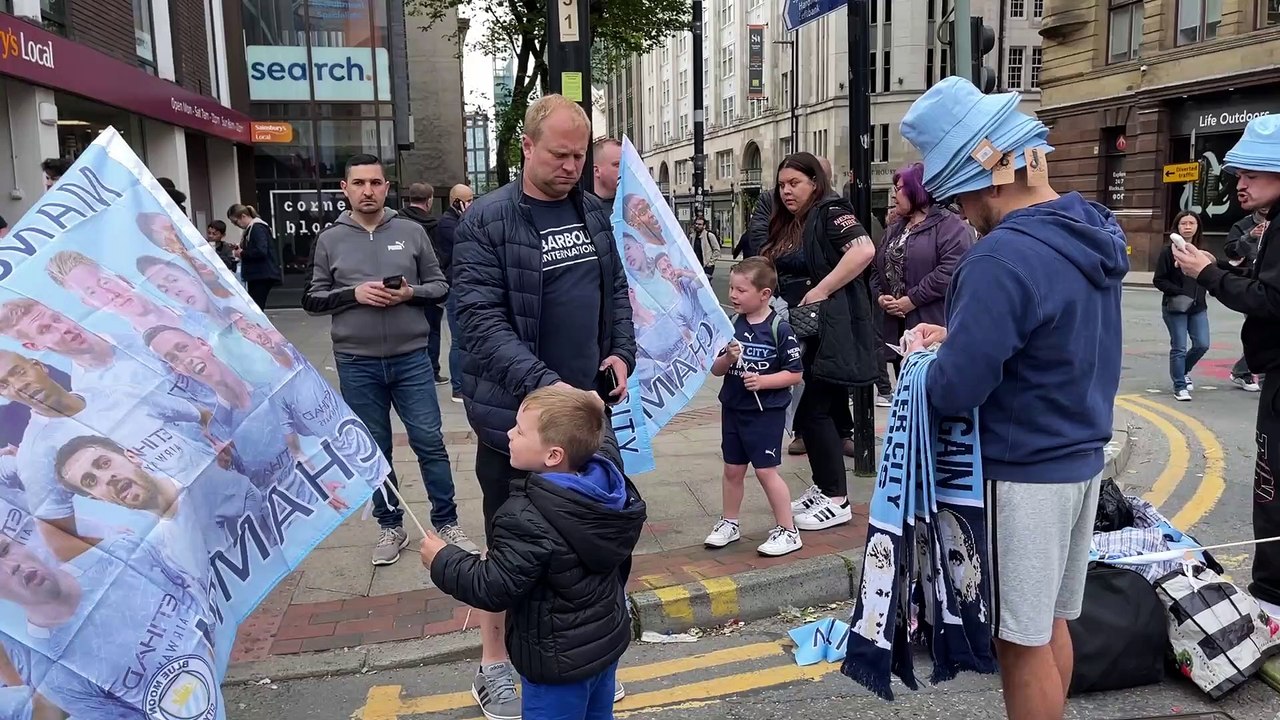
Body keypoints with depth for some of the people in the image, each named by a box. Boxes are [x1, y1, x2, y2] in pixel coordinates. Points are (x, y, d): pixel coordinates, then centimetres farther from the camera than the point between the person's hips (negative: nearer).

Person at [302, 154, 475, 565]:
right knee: (374, 449, 11)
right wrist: (353, 293, -13)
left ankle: (446, 523, 19)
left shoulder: (412, 232, 2)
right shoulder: (330, 239, 3)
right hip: (357, 364, 1)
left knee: (430, 443, 5)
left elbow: (441, 287, 6)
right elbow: (312, 299, 4)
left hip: (411, 358, -1)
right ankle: (391, 527, 26)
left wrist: (411, 293, -13)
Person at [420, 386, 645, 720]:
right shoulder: (608, 480, -9)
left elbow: (494, 589, -26)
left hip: (560, 663, -8)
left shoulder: (526, 520, -31)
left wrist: (442, 560, -12)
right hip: (609, 639, 8)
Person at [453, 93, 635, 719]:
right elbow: (482, 319, -19)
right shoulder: (486, 221, -11)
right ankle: (493, 669, 26)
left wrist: (622, 351, -1)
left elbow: (616, 291, 16)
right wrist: (543, 384, -30)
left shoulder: (594, 213, 7)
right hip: (516, 412, -5)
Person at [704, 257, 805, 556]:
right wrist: (728, 358, -17)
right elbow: (716, 370, 3)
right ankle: (728, 524, 32)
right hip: (733, 408, 5)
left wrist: (763, 380, -22)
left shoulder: (779, 329, -13)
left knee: (766, 470, -2)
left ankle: (788, 531, 11)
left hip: (767, 412, -5)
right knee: (733, 469, 16)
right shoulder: (732, 325, 0)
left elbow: (795, 374, -10)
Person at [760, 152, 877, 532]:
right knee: (810, 409, 12)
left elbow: (864, 250, -25)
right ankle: (821, 488, 24)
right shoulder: (787, 225, 16)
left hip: (828, 331, -9)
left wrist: (820, 291, -24)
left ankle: (837, 500, 3)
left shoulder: (830, 212, -9)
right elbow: (777, 274, 24)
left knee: (815, 410, -7)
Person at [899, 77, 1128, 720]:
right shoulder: (1093, 232, 4)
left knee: (1022, 640, 7)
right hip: (1081, 458, 9)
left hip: (1021, 474, -9)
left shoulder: (1002, 258, -25)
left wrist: (934, 364, -4)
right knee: (1050, 623, 22)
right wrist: (962, 332, 7)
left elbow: (954, 392, -26)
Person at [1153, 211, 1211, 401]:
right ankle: (1180, 387, 10)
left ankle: (1183, 372, 30)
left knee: (1202, 345, 2)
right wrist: (1179, 293, -18)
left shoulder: (1201, 250, 7)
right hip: (1175, 307, -4)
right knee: (1179, 348, -1)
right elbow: (1158, 280, -8)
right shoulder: (1169, 251, -7)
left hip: (1198, 307, 4)